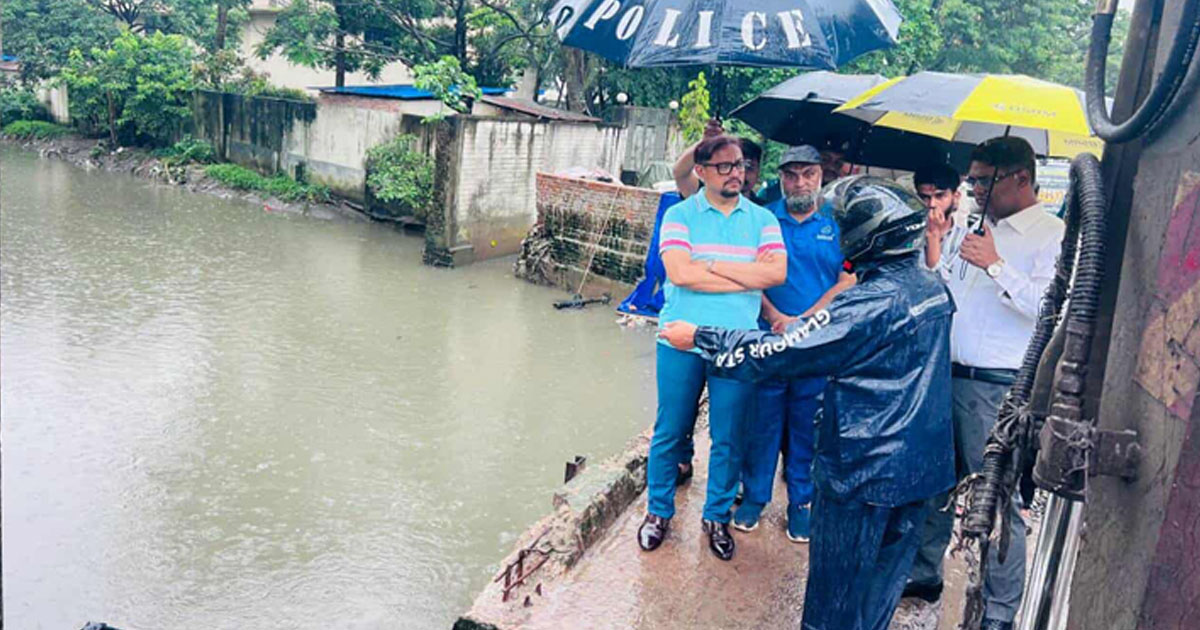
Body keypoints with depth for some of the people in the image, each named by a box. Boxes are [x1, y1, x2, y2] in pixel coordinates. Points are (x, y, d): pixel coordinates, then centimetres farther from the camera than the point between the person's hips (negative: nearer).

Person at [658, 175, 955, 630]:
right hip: (922, 467, 8)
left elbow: (776, 353, -22)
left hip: (865, 472, -8)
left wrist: (698, 337, -13)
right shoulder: (932, 287, 2)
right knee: (883, 583, 21)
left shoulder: (871, 304, -23)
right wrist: (802, 327, 15)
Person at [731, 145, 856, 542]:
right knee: (761, 420, 6)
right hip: (766, 341, 0)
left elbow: (848, 282, -3)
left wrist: (803, 321, -13)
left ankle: (800, 502, 23)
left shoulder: (837, 224, 4)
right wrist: (775, 317, -14)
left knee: (807, 426, 8)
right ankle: (754, 496, 21)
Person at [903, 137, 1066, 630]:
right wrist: (934, 246, 3)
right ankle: (923, 577, 34)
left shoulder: (1053, 236, -7)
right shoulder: (967, 228, 12)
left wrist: (995, 264, -22)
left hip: (1001, 390, -7)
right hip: (946, 376, 7)